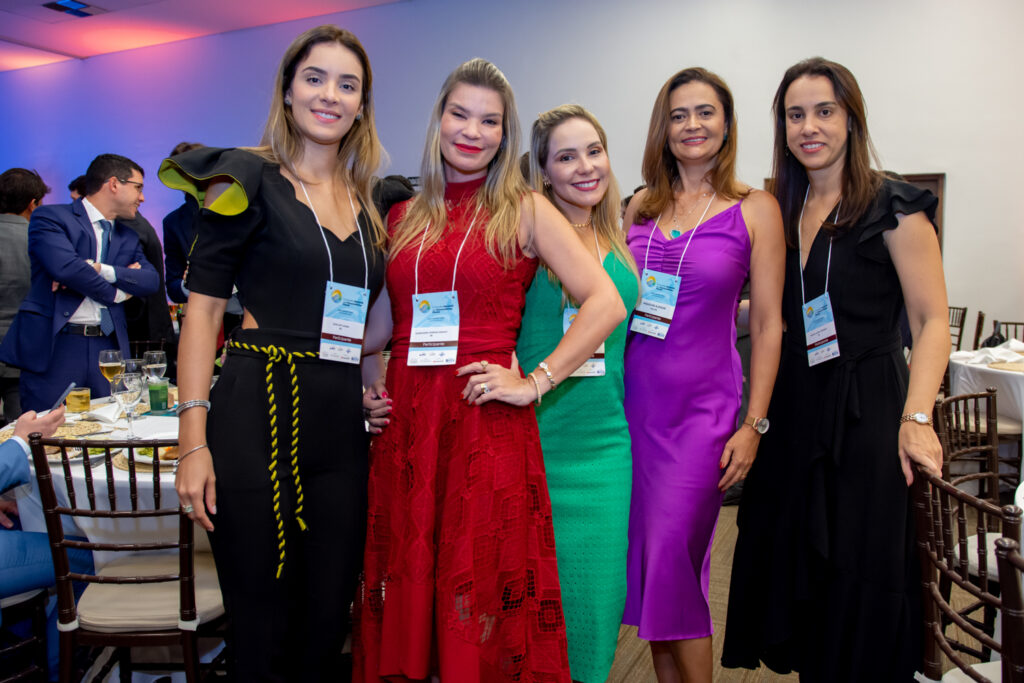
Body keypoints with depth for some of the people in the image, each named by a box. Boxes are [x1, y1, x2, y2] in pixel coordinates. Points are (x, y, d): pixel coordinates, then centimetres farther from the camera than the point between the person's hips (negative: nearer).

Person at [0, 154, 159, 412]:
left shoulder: (129, 238, 20)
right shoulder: (50, 217, 2)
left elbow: (151, 280, 2)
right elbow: (64, 266, -17)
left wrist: (98, 269, -12)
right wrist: (114, 293, -3)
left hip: (108, 350, 5)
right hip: (55, 348, -5)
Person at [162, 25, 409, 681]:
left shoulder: (368, 201, 14)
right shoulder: (250, 179, -2)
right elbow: (203, 305, -7)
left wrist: (371, 383, 6)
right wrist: (194, 439, -14)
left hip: (342, 424, 5)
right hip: (258, 415, -5)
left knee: (327, 619, 12)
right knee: (262, 622, 5)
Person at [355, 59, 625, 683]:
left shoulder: (524, 210, 0)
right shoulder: (405, 218, 12)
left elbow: (606, 304, -8)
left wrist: (535, 382, -12)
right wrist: (366, 380, 8)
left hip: (487, 427, -4)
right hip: (405, 423, 4)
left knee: (484, 607, 4)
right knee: (405, 599, 11)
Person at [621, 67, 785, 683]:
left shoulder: (755, 210, -2)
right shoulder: (641, 205, 8)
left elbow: (767, 324, -3)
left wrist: (753, 424, -7)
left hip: (703, 404, -4)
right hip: (633, 396, 4)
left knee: (671, 558, -3)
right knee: (644, 555, 10)